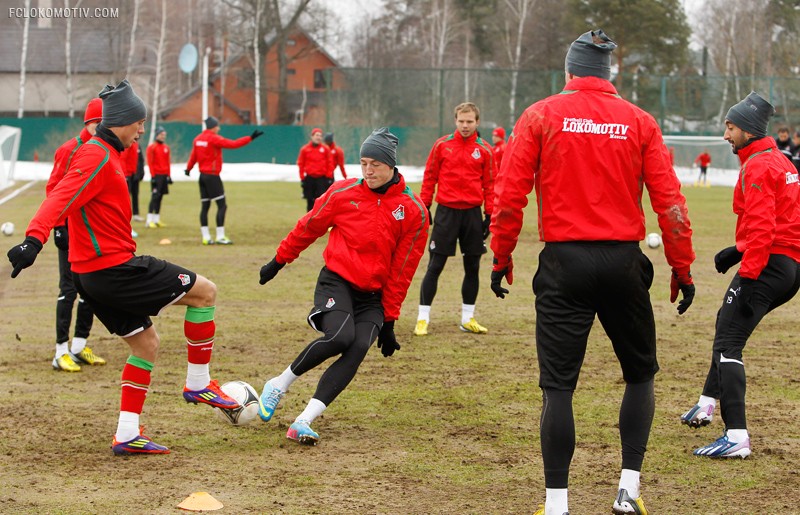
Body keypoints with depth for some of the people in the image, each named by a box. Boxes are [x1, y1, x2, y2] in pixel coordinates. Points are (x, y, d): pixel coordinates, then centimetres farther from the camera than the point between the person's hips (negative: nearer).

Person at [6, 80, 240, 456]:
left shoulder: (101, 154, 16)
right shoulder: (98, 157, -15)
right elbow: (62, 197, -30)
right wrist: (34, 238, -44)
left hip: (92, 276, 10)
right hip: (115, 269, -10)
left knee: (147, 343, 16)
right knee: (204, 291, -2)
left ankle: (127, 435, 12)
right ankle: (198, 384, 9)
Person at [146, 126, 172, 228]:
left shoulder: (166, 147, 13)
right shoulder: (151, 147, -6)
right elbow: (150, 163, -9)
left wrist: (169, 175, 12)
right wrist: (153, 176, -13)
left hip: (164, 176, 6)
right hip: (157, 175, -6)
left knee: (160, 198, 8)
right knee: (154, 197, -10)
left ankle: (157, 220, 12)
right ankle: (150, 221, -9)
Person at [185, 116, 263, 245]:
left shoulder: (197, 139, 9)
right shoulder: (214, 139, -14)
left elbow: (193, 156, 18)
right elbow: (233, 144, -20)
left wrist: (188, 168, 35)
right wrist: (250, 138, -18)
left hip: (202, 176, 8)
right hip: (212, 176, -8)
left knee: (205, 206, 9)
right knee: (222, 205, -5)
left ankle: (206, 237, 10)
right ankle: (220, 237, -9)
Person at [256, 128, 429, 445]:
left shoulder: (413, 210, -3)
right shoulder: (343, 193, -3)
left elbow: (402, 270, 2)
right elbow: (308, 228, 12)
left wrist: (389, 320, 3)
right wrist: (279, 261, 19)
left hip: (374, 296, 1)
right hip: (336, 281, -1)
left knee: (358, 349, -23)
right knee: (340, 337, -29)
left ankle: (303, 423, -24)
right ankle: (280, 384, -6)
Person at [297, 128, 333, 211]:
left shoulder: (325, 149, 4)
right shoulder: (305, 149, 4)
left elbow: (330, 163, 6)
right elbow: (300, 164, 7)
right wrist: (302, 177, 2)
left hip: (322, 178, -1)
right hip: (309, 178, 1)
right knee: (310, 201, 6)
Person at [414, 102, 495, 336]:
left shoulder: (484, 150, 3)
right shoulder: (442, 145, 1)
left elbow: (489, 184, 5)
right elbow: (429, 177, 4)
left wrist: (489, 214, 1)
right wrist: (425, 207, 1)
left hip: (472, 213, 2)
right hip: (447, 212, -2)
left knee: (472, 267, 7)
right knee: (435, 266, -2)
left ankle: (468, 318, 19)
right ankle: (423, 319, 2)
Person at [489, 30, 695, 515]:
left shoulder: (541, 116, 2)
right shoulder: (639, 121, 5)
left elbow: (509, 194, -4)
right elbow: (669, 201, 0)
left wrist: (502, 257, 6)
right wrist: (683, 269, 6)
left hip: (564, 259, -1)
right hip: (623, 260, 1)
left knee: (558, 384, 3)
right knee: (640, 374, 18)